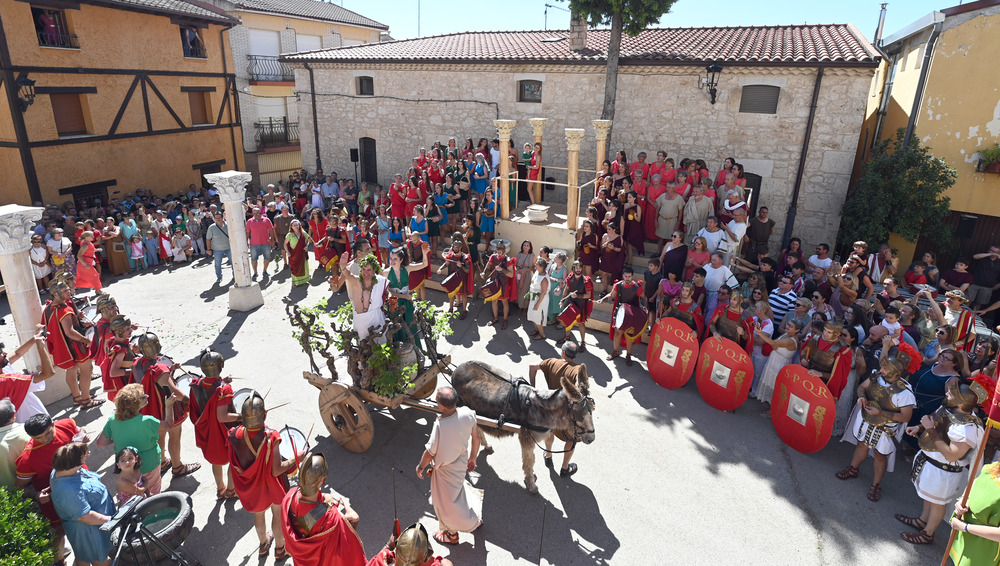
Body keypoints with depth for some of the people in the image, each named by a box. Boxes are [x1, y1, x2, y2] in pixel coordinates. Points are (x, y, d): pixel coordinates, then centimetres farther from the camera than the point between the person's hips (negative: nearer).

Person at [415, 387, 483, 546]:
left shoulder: (440, 425, -38)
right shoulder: (468, 413, -20)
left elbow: (430, 453, -24)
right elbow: (476, 437, -4)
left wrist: (420, 467, -3)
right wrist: (473, 458, 13)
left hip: (446, 469, -6)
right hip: (462, 461, 6)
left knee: (445, 502, 19)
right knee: (458, 487, 33)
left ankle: (451, 534, 43)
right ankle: (473, 520, 51)